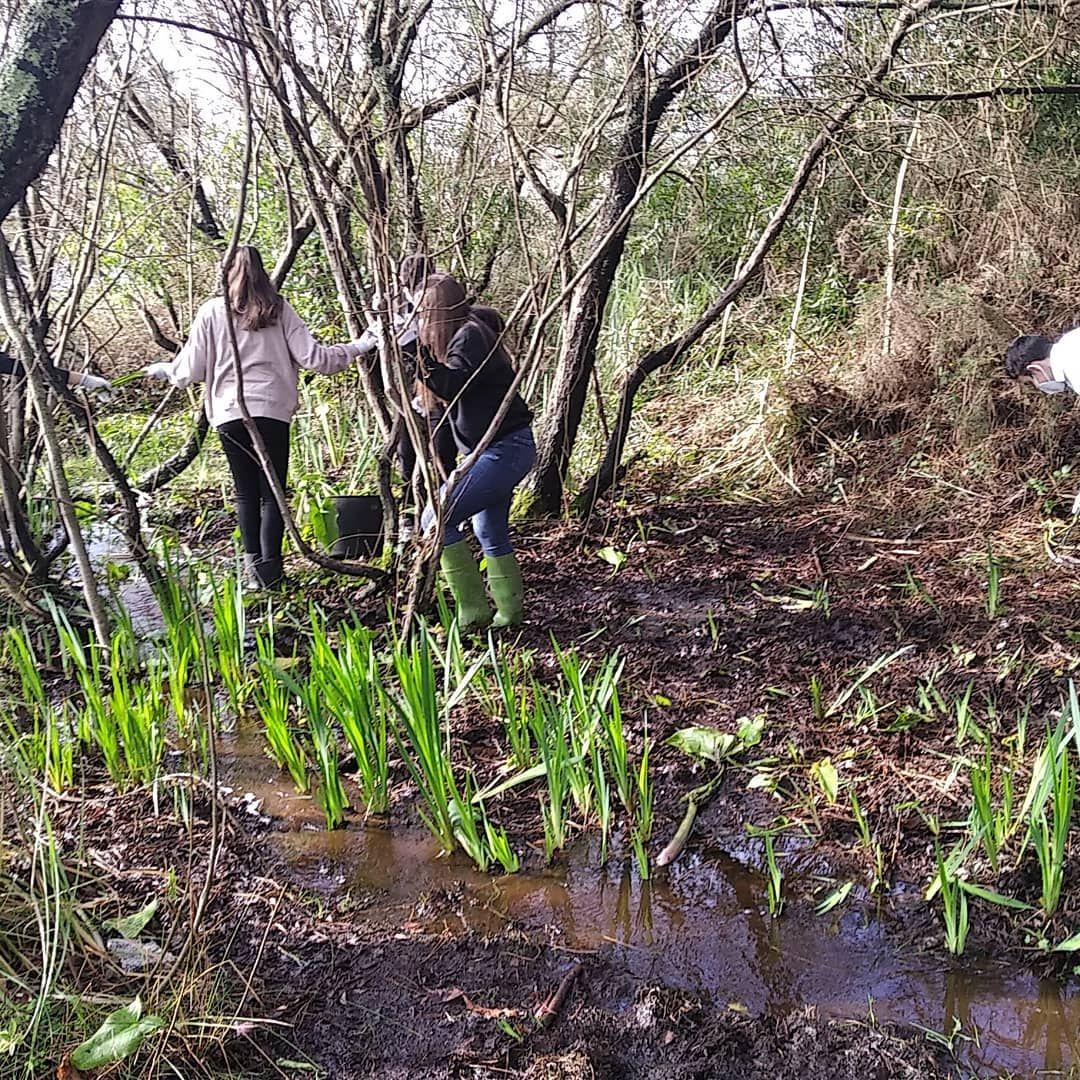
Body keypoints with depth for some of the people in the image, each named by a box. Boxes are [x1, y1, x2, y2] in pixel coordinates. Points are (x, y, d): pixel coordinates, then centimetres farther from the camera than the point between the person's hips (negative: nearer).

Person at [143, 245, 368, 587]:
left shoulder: (212, 311, 4)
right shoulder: (279, 309, 4)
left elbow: (191, 370, 5)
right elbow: (311, 357, 0)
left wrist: (163, 370, 26)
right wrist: (356, 349, 13)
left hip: (229, 413, 1)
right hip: (273, 411, -1)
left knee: (246, 492, 12)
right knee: (272, 492, 5)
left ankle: (253, 562, 9)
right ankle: (270, 566, -2)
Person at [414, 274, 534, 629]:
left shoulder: (469, 337, -15)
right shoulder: (471, 331, 14)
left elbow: (453, 385, -27)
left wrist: (422, 357, -30)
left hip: (503, 450, -11)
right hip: (499, 449, 11)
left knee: (437, 520, -13)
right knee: (491, 533, 21)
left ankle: (473, 612, -10)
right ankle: (509, 613, 29)